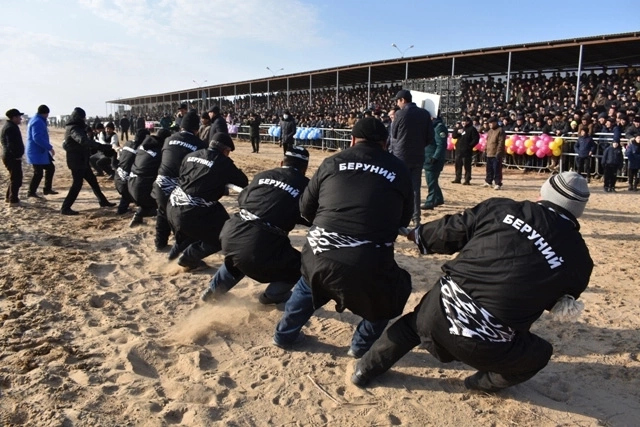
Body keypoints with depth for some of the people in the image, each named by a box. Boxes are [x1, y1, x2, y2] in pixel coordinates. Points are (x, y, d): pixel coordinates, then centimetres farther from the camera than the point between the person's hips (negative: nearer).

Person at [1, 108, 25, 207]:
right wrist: (17, 155, -20)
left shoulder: (10, 126, 16)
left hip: (10, 157, 11)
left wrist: (18, 155, 16)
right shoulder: (11, 128, -18)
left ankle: (9, 197, 31)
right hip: (13, 158, -11)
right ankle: (13, 201, -2)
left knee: (14, 178, 21)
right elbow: (12, 144, -26)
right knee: (16, 179, -6)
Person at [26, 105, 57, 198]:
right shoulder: (38, 122, -18)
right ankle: (31, 192, 4)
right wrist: (49, 147, -27)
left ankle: (47, 189, 22)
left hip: (41, 152, 11)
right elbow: (37, 138, -29)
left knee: (50, 168, 15)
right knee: (38, 173, -5)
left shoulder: (39, 121, 15)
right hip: (37, 153, -11)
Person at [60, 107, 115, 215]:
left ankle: (103, 201, 25)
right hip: (76, 161, -10)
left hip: (81, 160, 10)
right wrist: (103, 146, -47)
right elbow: (83, 140, -38)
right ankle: (65, 208, -2)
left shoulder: (76, 127, 12)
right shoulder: (73, 129, -20)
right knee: (77, 184, -8)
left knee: (92, 180, 15)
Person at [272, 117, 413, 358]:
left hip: (320, 255, 3)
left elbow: (306, 208, 19)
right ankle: (362, 345, 32)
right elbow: (404, 218, 21)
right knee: (396, 289, 30)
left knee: (309, 280, 36)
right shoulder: (398, 170, 11)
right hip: (369, 263, -2)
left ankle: (285, 335, 46)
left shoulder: (333, 162, 12)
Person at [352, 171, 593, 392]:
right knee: (539, 354, 29)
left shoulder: (500, 209, 1)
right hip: (487, 347, -1)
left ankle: (366, 370, 42)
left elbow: (448, 233, 10)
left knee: (412, 324, 35)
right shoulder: (578, 257, 2)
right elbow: (554, 303, 17)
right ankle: (487, 382, 29)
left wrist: (415, 234, 27)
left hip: (441, 311, 2)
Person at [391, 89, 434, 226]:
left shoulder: (400, 113, -9)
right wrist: (419, 145, 14)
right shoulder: (425, 114, 3)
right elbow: (430, 137, 3)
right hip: (418, 156, 4)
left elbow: (393, 134, 2)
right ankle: (416, 218, 11)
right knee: (415, 188, 10)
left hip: (401, 156, -4)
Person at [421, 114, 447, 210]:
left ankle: (430, 202, -1)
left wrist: (435, 157, -24)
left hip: (433, 160, -9)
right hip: (428, 159, 9)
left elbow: (441, 145, -20)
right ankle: (438, 199, 30)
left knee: (431, 182, -5)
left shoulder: (439, 127, -13)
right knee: (432, 181, 17)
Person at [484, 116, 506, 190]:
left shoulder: (500, 130, -10)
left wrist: (498, 152, -21)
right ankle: (488, 181, 27)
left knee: (497, 169, -6)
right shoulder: (490, 131, 18)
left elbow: (501, 142, -16)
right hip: (489, 153, 8)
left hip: (496, 154, -8)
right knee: (489, 169, 16)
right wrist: (485, 149, 18)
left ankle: (498, 184, -2)